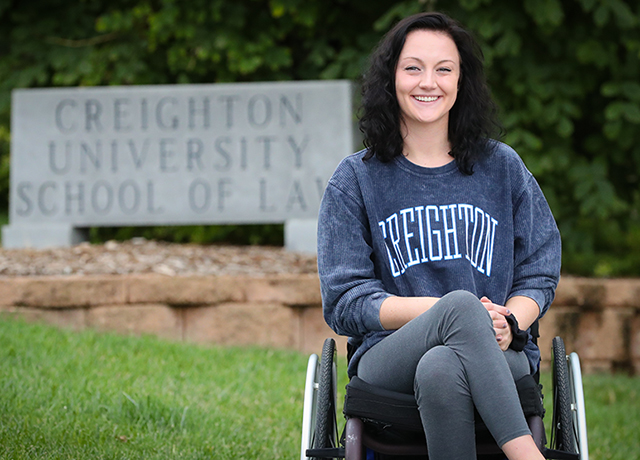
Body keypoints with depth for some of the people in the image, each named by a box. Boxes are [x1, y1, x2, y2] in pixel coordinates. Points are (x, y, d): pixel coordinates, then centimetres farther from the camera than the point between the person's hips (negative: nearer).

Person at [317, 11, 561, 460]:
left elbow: (539, 276, 14)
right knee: (460, 305, -36)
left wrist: (508, 322, -12)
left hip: (498, 356, 1)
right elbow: (344, 301, 2)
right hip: (388, 359, 0)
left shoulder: (502, 168, 14)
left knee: (440, 369, -38)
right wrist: (449, 310, -13)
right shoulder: (355, 180, 10)